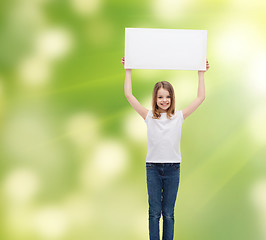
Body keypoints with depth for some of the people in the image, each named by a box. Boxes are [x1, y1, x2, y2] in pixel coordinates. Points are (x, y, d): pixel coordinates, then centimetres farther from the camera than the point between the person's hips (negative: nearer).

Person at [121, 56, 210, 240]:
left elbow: (201, 97, 2)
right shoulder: (149, 117, 1)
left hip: (173, 168, 0)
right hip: (153, 168, 0)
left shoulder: (179, 117, 2)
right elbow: (129, 95, -2)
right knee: (154, 212, 6)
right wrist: (128, 71, -1)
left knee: (168, 213, 7)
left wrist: (201, 73, 1)